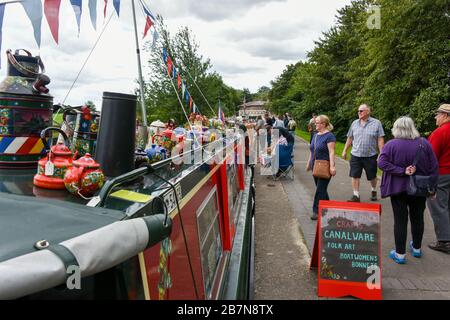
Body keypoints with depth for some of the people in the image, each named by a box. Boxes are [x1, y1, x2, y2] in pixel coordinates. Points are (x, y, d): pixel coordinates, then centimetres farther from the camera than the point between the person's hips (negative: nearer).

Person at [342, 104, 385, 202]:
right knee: (355, 176, -2)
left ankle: (374, 191, 38)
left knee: (372, 176, 13)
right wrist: (345, 151, 12)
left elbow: (380, 140, -6)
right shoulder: (354, 123, 8)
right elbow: (350, 138, 13)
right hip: (355, 155, 2)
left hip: (371, 156, -2)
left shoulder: (376, 123, -3)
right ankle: (356, 195, 7)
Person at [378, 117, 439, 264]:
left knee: (400, 220, 4)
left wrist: (402, 171, -18)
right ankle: (416, 248, 35)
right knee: (417, 218, 18)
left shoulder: (391, 145, -11)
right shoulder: (424, 143, -4)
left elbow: (382, 163, -22)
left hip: (398, 188, -3)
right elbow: (433, 167, -2)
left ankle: (400, 254, 10)